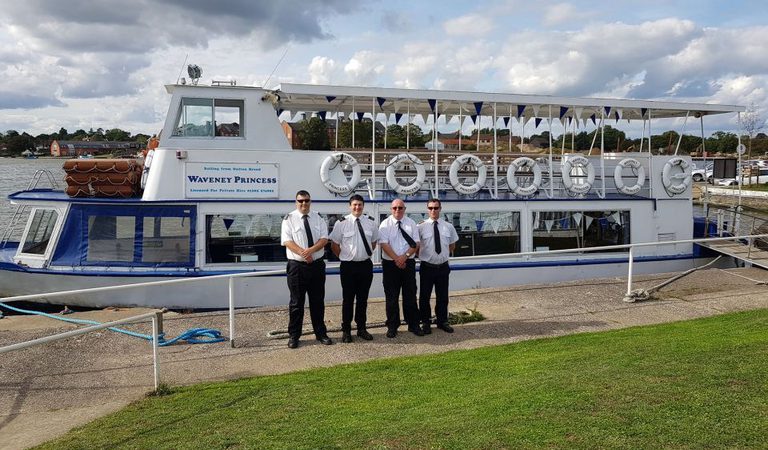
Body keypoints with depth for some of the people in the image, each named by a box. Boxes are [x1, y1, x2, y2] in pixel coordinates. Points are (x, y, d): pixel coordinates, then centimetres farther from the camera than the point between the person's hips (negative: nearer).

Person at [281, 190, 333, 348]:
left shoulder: (318, 218, 9)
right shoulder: (289, 219, -1)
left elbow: (324, 239, -2)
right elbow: (287, 241, -11)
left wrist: (311, 250, -19)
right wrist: (304, 254, -20)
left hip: (317, 265, 3)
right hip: (297, 266, -3)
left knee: (318, 301, 11)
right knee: (296, 302, 3)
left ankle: (321, 333, 22)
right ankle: (294, 336, 13)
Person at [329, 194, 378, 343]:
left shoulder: (371, 223, 4)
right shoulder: (341, 223, -7)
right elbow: (334, 245, 0)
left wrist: (367, 254, 10)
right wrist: (344, 257, 0)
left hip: (366, 265, 3)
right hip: (348, 266, -3)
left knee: (363, 299, 12)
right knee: (348, 299, 4)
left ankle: (361, 328, 24)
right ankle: (346, 330, 14)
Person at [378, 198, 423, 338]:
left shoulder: (411, 223, 7)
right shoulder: (385, 224, 0)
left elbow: (416, 244, 2)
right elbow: (384, 244, -9)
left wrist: (405, 256, -13)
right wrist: (396, 259, -16)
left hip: (408, 263, 2)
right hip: (390, 264, -2)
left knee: (410, 295, 5)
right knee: (391, 296, 3)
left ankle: (413, 325, 15)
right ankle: (392, 326, 12)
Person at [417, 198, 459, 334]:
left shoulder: (448, 227, 1)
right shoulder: (421, 227, -8)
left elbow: (452, 245, 15)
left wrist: (444, 255, 10)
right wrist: (422, 256, 1)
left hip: (443, 267, 3)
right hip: (427, 267, -2)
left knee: (443, 296, 13)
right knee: (424, 296, 7)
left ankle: (442, 321, 29)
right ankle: (425, 323, 22)